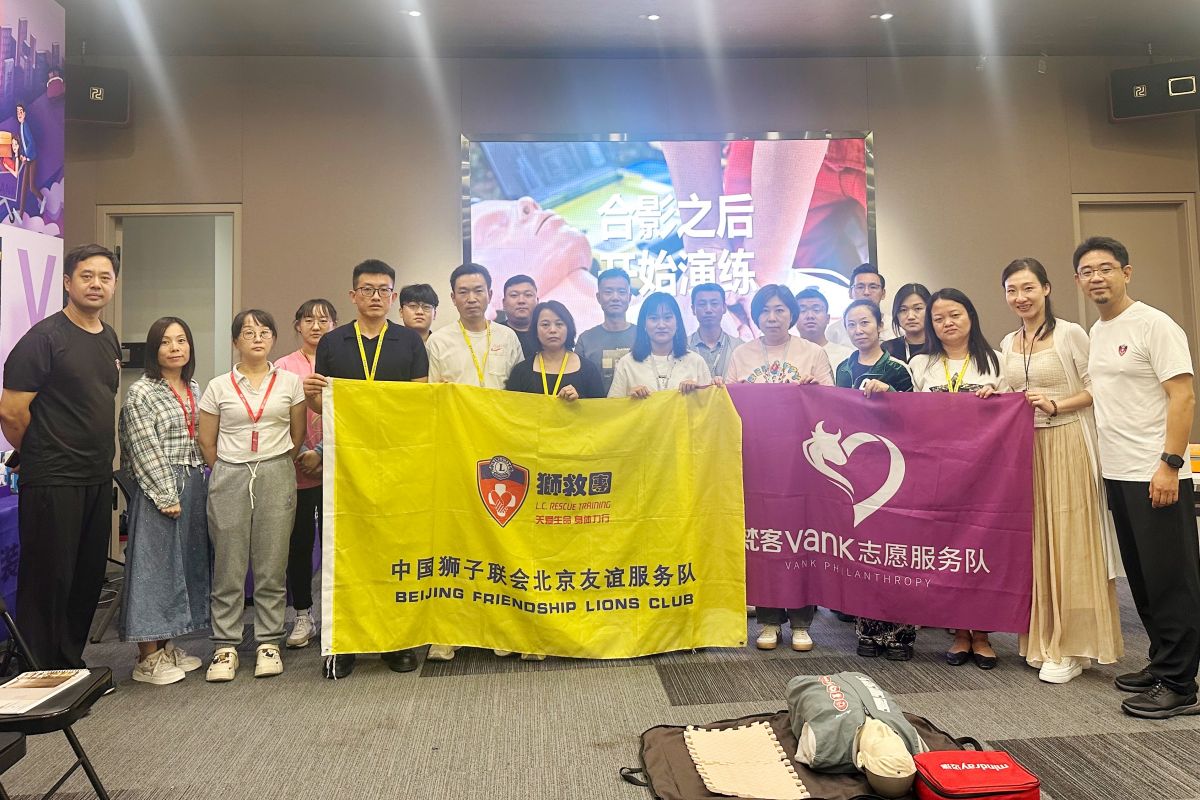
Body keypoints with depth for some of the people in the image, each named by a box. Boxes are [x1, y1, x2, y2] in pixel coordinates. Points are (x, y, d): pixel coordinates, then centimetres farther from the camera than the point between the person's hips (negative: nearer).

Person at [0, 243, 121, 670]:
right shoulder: (45, 337, -11)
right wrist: (39, 456, 0)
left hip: (98, 478, 7)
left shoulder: (111, 340, 12)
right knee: (49, 579, 3)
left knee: (88, 577, 14)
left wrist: (100, 456, 14)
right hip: (53, 480, -7)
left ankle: (71, 665, 29)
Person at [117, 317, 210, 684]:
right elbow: (146, 451, -12)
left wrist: (202, 488, 8)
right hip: (159, 489, -7)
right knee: (154, 564, -2)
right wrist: (168, 496, -15)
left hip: (195, 487, 7)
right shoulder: (141, 393, -7)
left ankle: (167, 647, 23)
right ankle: (148, 658, 8)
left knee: (186, 563, 11)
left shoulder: (195, 390, 12)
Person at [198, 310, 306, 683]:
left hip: (276, 477, 0)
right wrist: (231, 473, 8)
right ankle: (225, 646, 12)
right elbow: (207, 443, 8)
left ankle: (269, 642, 14)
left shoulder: (289, 382, 5)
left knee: (272, 566, 3)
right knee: (228, 567, 2)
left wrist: (273, 468, 9)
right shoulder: (219, 387, 4)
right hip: (229, 478, 0)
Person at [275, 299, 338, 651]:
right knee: (299, 543, 7)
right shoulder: (284, 366, 5)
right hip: (297, 469, 1)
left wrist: (322, 453, -8)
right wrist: (303, 453, -9)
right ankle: (303, 617, 20)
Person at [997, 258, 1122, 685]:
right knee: (1034, 541, 7)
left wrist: (1055, 404, -17)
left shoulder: (1070, 334, -4)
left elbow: (1096, 390, -5)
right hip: (1023, 446, 5)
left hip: (1066, 445, -5)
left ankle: (1070, 647, 6)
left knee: (1067, 542, -3)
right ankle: (1042, 638, 17)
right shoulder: (1008, 344, 13)